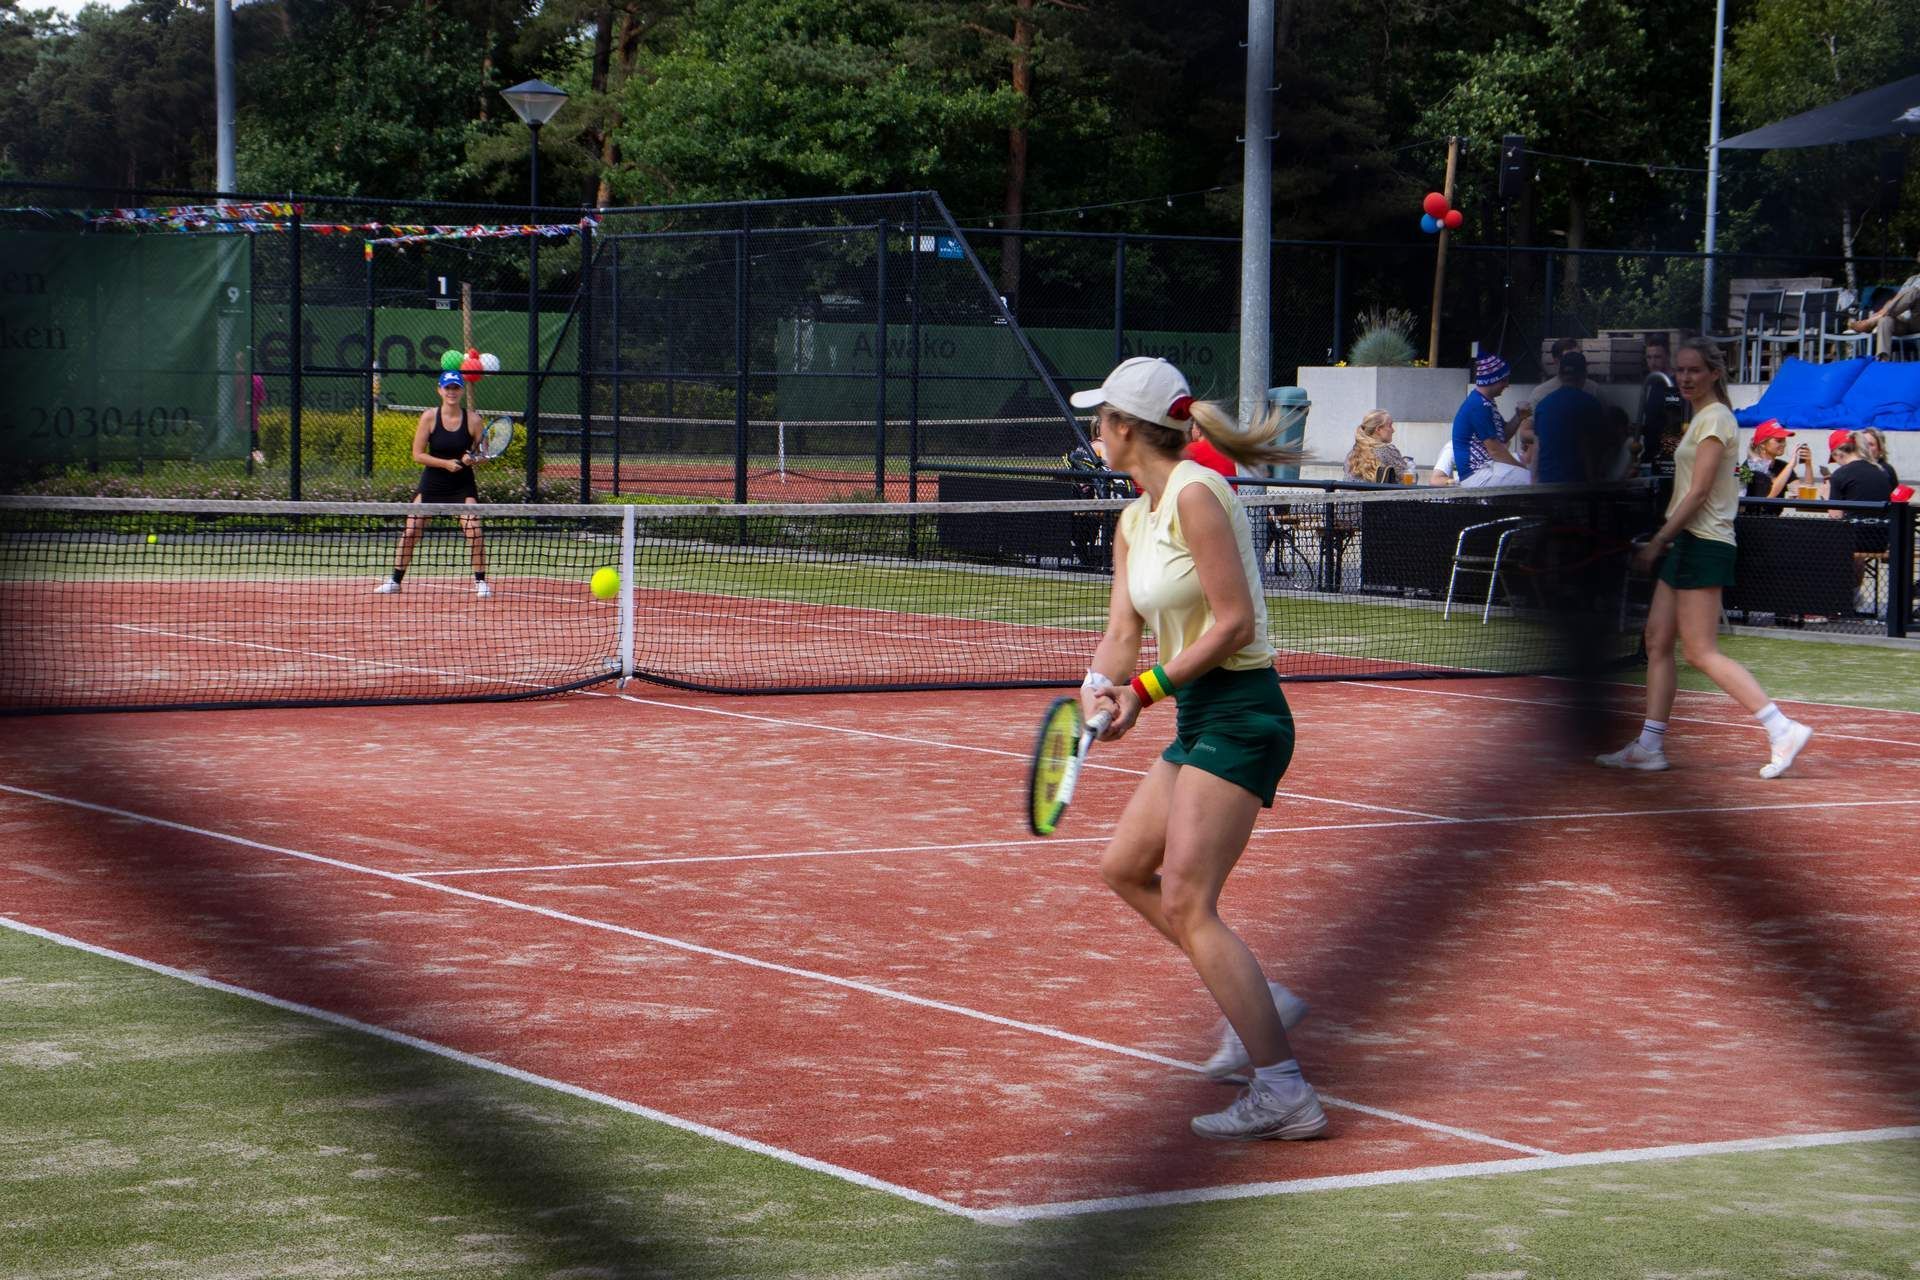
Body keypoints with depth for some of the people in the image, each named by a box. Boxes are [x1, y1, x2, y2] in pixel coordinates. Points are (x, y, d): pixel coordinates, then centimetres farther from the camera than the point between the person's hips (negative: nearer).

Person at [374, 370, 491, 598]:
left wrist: (472, 459, -22)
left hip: (462, 485, 0)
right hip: (432, 483, 1)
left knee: (474, 530, -15)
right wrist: (446, 463, -19)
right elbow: (418, 454, -7)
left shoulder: (472, 419, -6)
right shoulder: (429, 417, -7)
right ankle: (395, 580, 12)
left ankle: (480, 582, -1)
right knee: (411, 531, -2)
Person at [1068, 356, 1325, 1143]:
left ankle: (1282, 1093, -17)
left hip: (1239, 715, -10)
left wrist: (1147, 688, -19)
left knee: (1186, 903, -14)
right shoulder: (1134, 521, 13)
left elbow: (1234, 621, -19)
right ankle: (1256, 1001, 21)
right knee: (1124, 869, 19)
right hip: (1198, 721, 10)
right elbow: (1122, 632, 7)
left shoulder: (1196, 494, -16)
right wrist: (1100, 686, -14)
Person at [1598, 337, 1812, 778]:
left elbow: (1698, 493, -17)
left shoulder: (1715, 418, -12)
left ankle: (1783, 729, -14)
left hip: (1703, 545, -10)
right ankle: (1649, 746, 12)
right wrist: (1663, 541, 17)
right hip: (1685, 544, 10)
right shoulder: (1702, 418, 17)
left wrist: (1658, 541, -15)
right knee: (1657, 642, 9)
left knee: (1701, 652, -10)